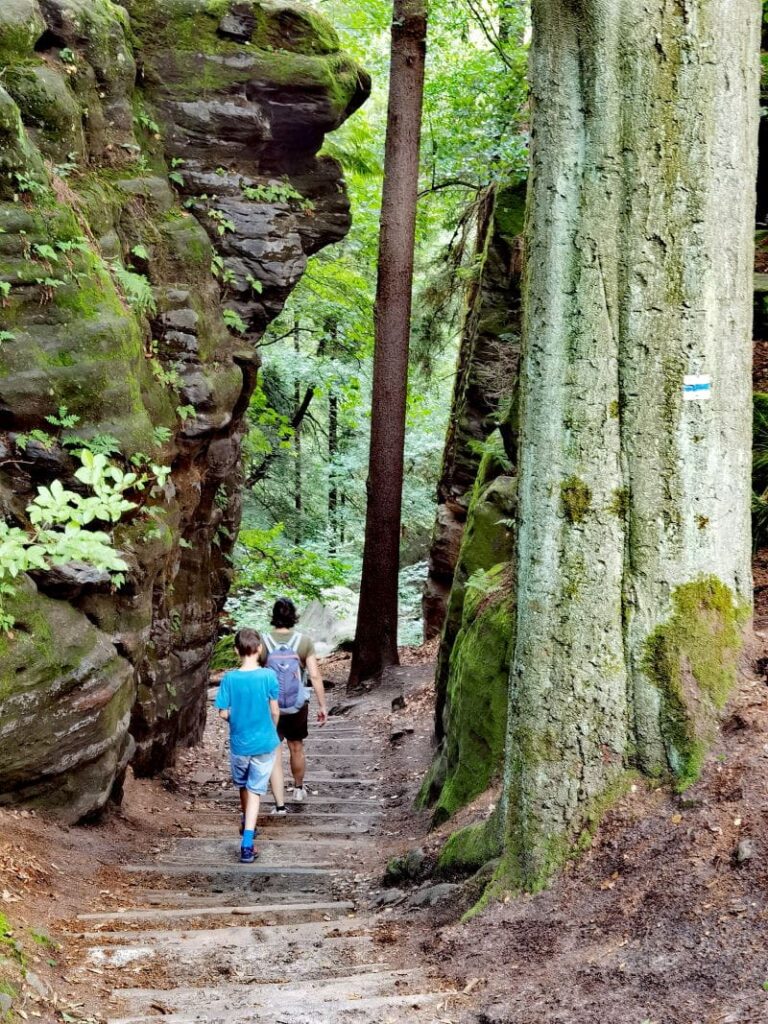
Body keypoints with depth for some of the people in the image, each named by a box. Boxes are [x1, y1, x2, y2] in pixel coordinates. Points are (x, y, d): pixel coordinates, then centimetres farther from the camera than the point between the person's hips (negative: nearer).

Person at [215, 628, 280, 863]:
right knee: (255, 791, 2)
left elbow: (223, 713, -8)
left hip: (239, 744, 1)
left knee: (243, 786, 25)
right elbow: (275, 711, -7)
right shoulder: (268, 676, -13)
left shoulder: (229, 679, -11)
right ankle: (247, 844, -9)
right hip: (264, 743, -1)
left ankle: (247, 824, 47)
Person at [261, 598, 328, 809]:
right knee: (296, 748, 22)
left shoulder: (264, 643, -10)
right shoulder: (304, 641, -10)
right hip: (298, 707, 2)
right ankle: (299, 788, 44)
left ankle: (280, 804, -4)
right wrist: (322, 706, -3)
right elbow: (315, 676, -11)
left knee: (274, 756, 2)